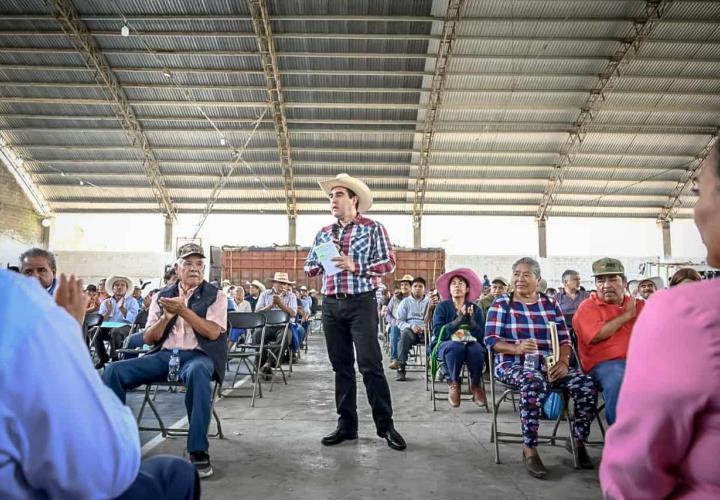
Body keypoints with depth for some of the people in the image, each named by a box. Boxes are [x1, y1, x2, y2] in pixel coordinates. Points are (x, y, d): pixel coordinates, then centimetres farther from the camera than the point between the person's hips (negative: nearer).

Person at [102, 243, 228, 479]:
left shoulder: (215, 295, 6)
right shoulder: (162, 296, 15)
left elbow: (212, 332, -9)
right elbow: (148, 338, 11)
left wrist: (183, 310, -15)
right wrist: (166, 316, -8)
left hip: (198, 355, -4)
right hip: (163, 355, 4)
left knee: (197, 372, -41)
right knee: (114, 371, -17)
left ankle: (199, 452, -32)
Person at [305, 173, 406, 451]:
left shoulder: (372, 228, 0)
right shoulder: (323, 234, 16)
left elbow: (388, 263, -7)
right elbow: (309, 269, 16)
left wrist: (354, 266, -18)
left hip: (361, 303, -5)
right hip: (331, 305, 5)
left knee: (370, 365, -5)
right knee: (341, 366, 9)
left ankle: (385, 425, 5)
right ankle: (346, 425, 18)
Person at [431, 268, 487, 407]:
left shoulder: (476, 309, 7)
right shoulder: (442, 307, 2)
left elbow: (482, 335, -1)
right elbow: (438, 332, -11)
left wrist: (471, 320, -17)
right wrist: (458, 320, -20)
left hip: (470, 343, 2)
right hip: (446, 345, -1)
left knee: (476, 349, -34)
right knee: (456, 347, -37)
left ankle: (476, 385, -9)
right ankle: (454, 384, -13)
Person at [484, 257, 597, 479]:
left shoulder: (551, 304, 14)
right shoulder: (501, 304, 4)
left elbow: (564, 338, 9)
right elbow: (490, 340, -4)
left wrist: (563, 362, -12)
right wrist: (517, 348, -23)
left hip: (549, 365, 4)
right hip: (513, 364, -4)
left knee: (587, 384, -20)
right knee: (534, 382, -38)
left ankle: (578, 441, 3)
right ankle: (530, 450, -26)